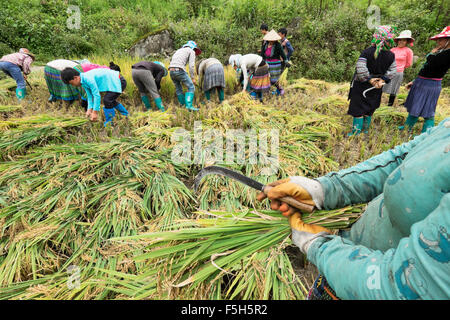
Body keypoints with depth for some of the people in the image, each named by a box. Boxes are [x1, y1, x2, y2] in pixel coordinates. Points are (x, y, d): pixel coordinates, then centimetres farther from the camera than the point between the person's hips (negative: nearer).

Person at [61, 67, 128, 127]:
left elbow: (97, 95, -25)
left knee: (107, 100, -23)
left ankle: (109, 123, -9)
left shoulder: (88, 79, -25)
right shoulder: (83, 82, 6)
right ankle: (126, 116, 40)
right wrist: (89, 110, 4)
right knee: (110, 101, 26)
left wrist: (95, 112, -20)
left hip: (118, 82, -11)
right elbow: (90, 96, 12)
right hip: (114, 82, 11)